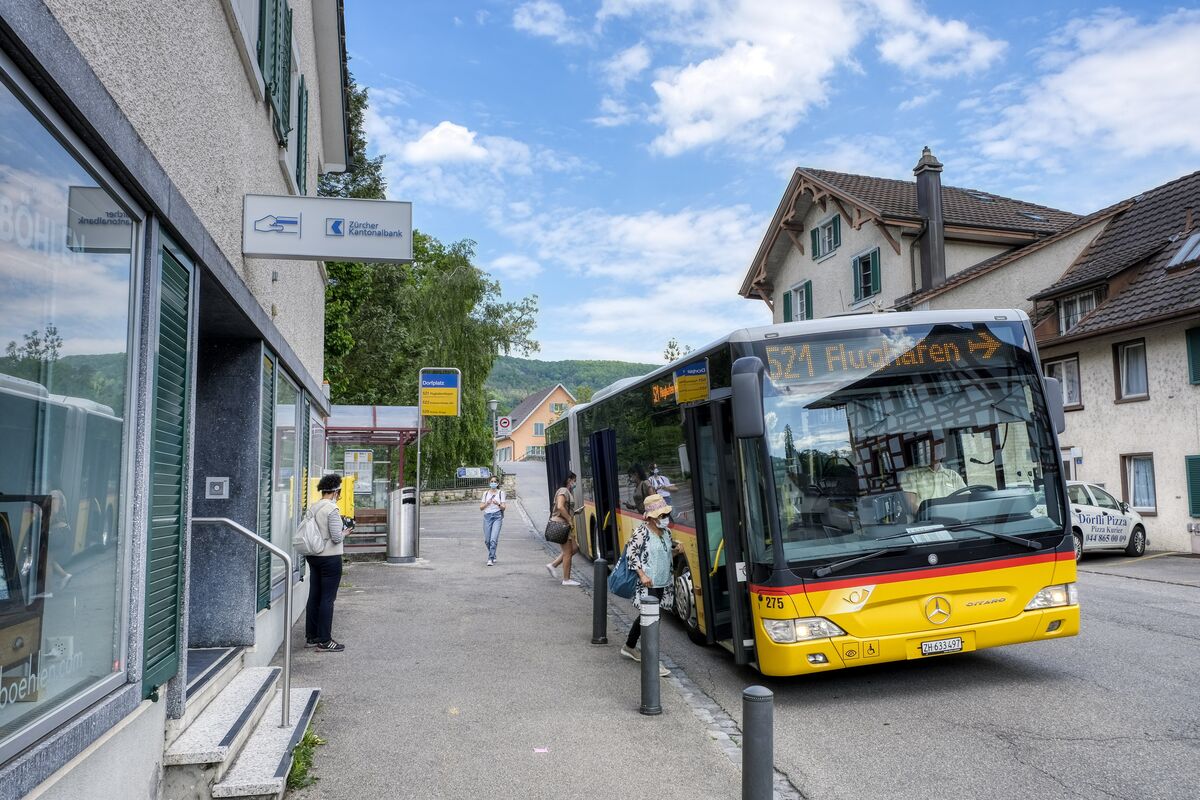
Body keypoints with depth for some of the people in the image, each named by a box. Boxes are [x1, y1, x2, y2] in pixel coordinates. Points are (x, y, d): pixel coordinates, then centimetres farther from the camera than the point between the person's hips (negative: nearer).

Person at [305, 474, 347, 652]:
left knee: (314, 596, 14)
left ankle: (311, 637, 21)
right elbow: (336, 537, -19)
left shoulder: (312, 508, 7)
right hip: (330, 557, -8)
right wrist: (344, 532, 2)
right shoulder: (332, 509, -17)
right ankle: (324, 641, 2)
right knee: (327, 598, -2)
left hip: (313, 556, 8)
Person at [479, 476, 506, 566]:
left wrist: (498, 504, -19)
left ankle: (490, 559, -12)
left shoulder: (501, 493, 4)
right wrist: (487, 503, -9)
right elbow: (481, 507, 11)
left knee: (493, 539, -15)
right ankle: (493, 556, 28)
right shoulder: (486, 493, 12)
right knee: (487, 540, 5)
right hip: (487, 516, 3)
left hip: (497, 516, -3)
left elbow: (503, 507, 1)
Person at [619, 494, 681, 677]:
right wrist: (642, 574, -20)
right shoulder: (641, 532, -14)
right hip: (646, 584, -8)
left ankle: (629, 647, 38)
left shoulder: (666, 531, 9)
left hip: (661, 582, 8)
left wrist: (676, 550, 1)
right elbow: (631, 554, -13)